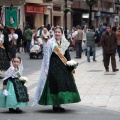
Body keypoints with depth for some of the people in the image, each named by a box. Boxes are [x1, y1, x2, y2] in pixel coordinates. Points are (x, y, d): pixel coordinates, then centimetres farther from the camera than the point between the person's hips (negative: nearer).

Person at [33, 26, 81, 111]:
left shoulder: (65, 43, 12)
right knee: (54, 84, -5)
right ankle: (55, 104, 3)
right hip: (53, 66, -5)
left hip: (63, 67, 5)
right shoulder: (50, 43, -2)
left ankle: (58, 104, 12)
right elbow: (47, 56, -5)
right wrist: (47, 68, -9)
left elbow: (67, 56, 15)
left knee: (64, 84, 2)